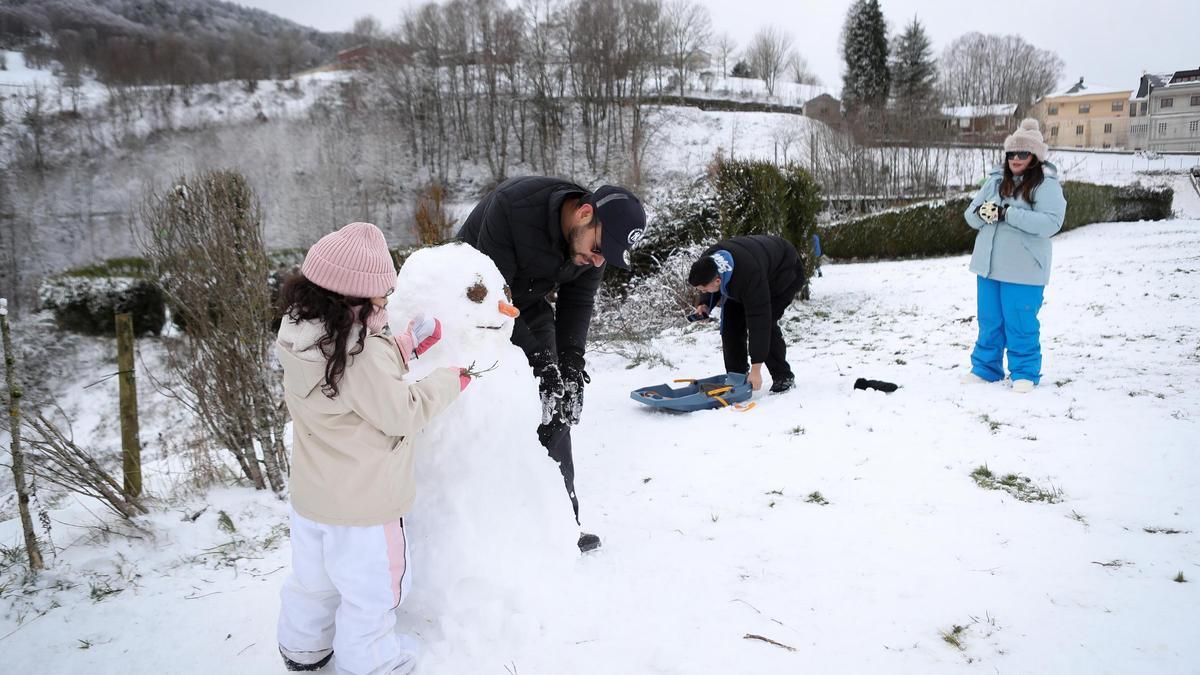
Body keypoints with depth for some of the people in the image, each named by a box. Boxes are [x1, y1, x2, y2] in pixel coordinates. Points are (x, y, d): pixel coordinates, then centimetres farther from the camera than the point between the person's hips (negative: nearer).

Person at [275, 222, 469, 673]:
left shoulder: (300, 330, -6)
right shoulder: (363, 352, -32)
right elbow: (402, 413, -21)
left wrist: (406, 345, -1)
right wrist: (451, 381, -8)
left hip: (312, 494, 8)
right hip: (362, 503, -8)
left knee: (314, 575, 28)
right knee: (371, 588, 16)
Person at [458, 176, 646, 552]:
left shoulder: (595, 237, -17)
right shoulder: (510, 207, -35)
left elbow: (578, 301, -7)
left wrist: (571, 364, -21)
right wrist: (539, 361, -35)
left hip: (529, 305, 5)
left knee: (556, 404, 2)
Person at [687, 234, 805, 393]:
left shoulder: (750, 278, -46)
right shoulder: (706, 262, -25)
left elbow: (758, 322, -43)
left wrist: (756, 368, -40)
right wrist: (705, 305, -23)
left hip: (785, 273, -7)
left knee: (765, 322, -24)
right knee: (730, 321, -7)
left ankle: (784, 378, -9)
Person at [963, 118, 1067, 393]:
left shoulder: (1046, 184, -7)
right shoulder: (996, 180, 9)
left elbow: (1051, 222, -20)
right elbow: (970, 214, 8)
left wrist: (1008, 213, -24)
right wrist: (982, 212, -16)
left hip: (1024, 270, -5)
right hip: (988, 265, 5)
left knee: (1021, 323, 2)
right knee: (989, 321, 14)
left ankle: (1024, 373, 17)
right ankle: (985, 367, 27)